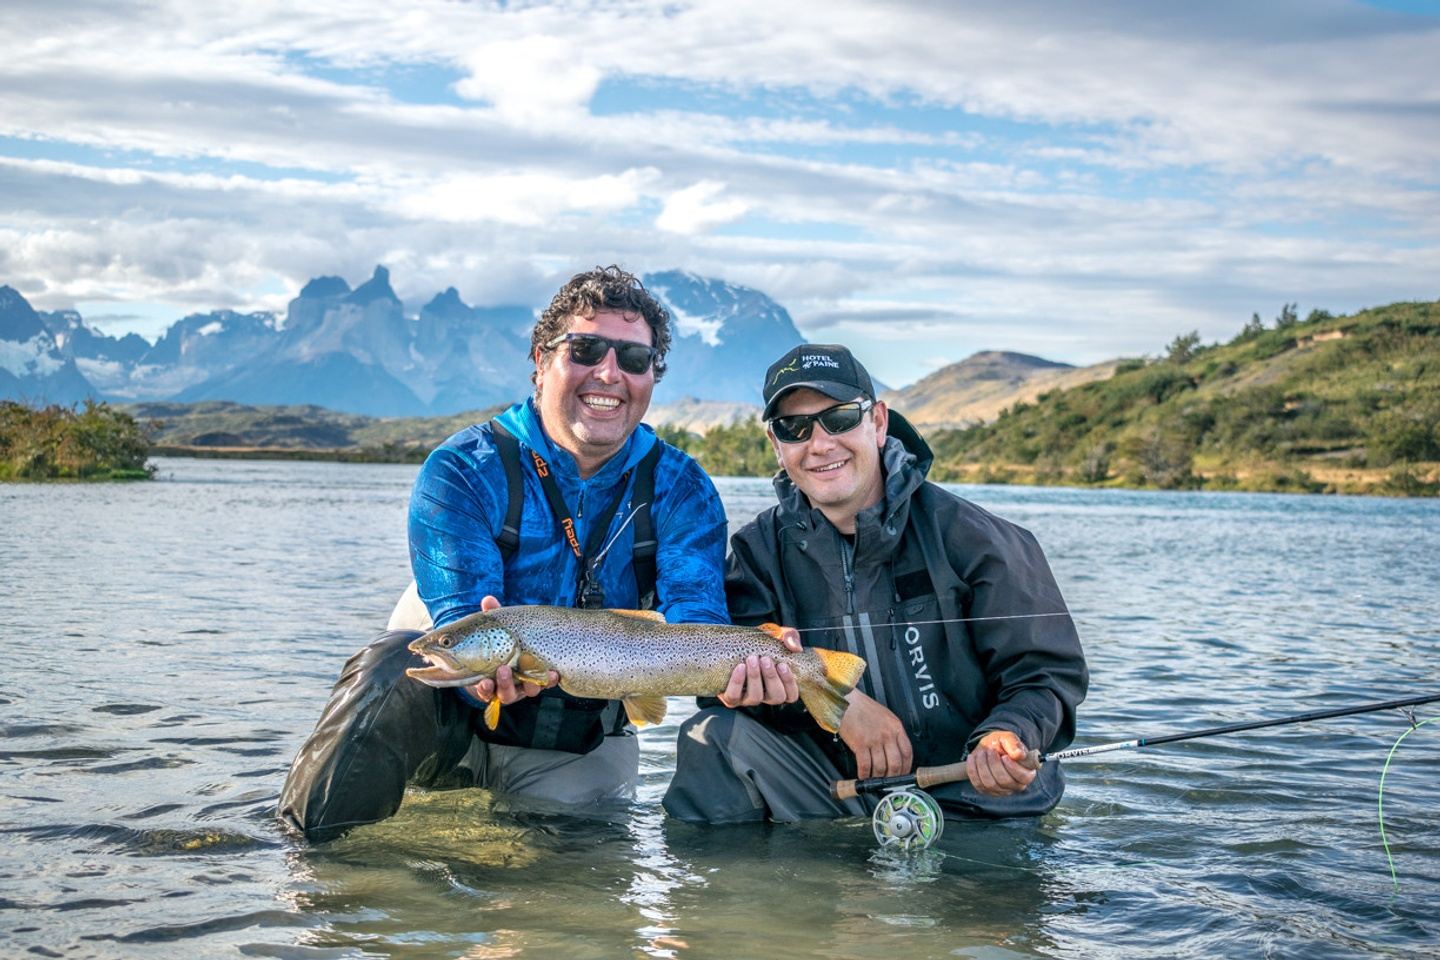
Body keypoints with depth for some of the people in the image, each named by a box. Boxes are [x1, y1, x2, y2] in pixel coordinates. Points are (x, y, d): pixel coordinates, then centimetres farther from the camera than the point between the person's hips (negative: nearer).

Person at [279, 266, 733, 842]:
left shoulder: (680, 489, -5)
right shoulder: (462, 472, -13)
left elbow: (697, 619, -19)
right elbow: (459, 617, -24)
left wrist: (742, 665, -44)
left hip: (579, 751, 3)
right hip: (452, 716, -3)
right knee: (393, 665, -30)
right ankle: (307, 849, -14)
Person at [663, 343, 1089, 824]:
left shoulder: (968, 537, -8)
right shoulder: (760, 549, 1)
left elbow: (1047, 672, -5)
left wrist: (1008, 737, -27)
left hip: (969, 799, -1)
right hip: (836, 783, 2)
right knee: (714, 736, -18)